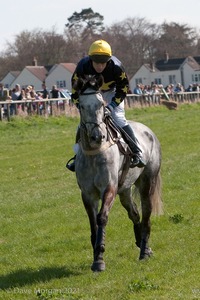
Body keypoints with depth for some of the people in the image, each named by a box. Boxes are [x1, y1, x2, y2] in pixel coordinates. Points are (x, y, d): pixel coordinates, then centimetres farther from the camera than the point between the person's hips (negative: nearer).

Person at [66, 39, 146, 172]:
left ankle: (136, 152, -14)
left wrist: (112, 105, -28)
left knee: (118, 119, -17)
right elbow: (75, 90, -19)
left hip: (112, 91, -2)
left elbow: (123, 88, -20)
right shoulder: (83, 67, -32)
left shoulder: (116, 67, -35)